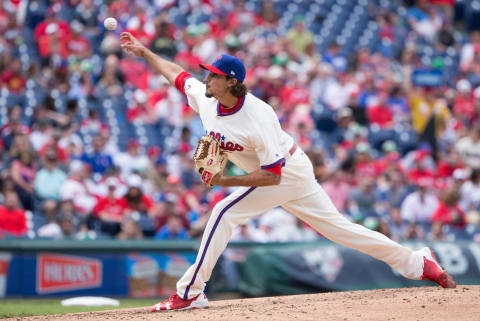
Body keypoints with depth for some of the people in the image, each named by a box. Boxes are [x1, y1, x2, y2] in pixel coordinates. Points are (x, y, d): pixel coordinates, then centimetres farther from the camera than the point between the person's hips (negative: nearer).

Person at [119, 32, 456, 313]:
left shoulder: (258, 118, -33)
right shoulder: (205, 98, -10)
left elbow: (272, 176, -32)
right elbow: (176, 73, 9)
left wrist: (226, 181, -32)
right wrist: (143, 51, 5)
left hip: (289, 174, -8)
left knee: (224, 212, -18)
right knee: (336, 226, 12)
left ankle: (190, 292, -13)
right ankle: (416, 262, 19)